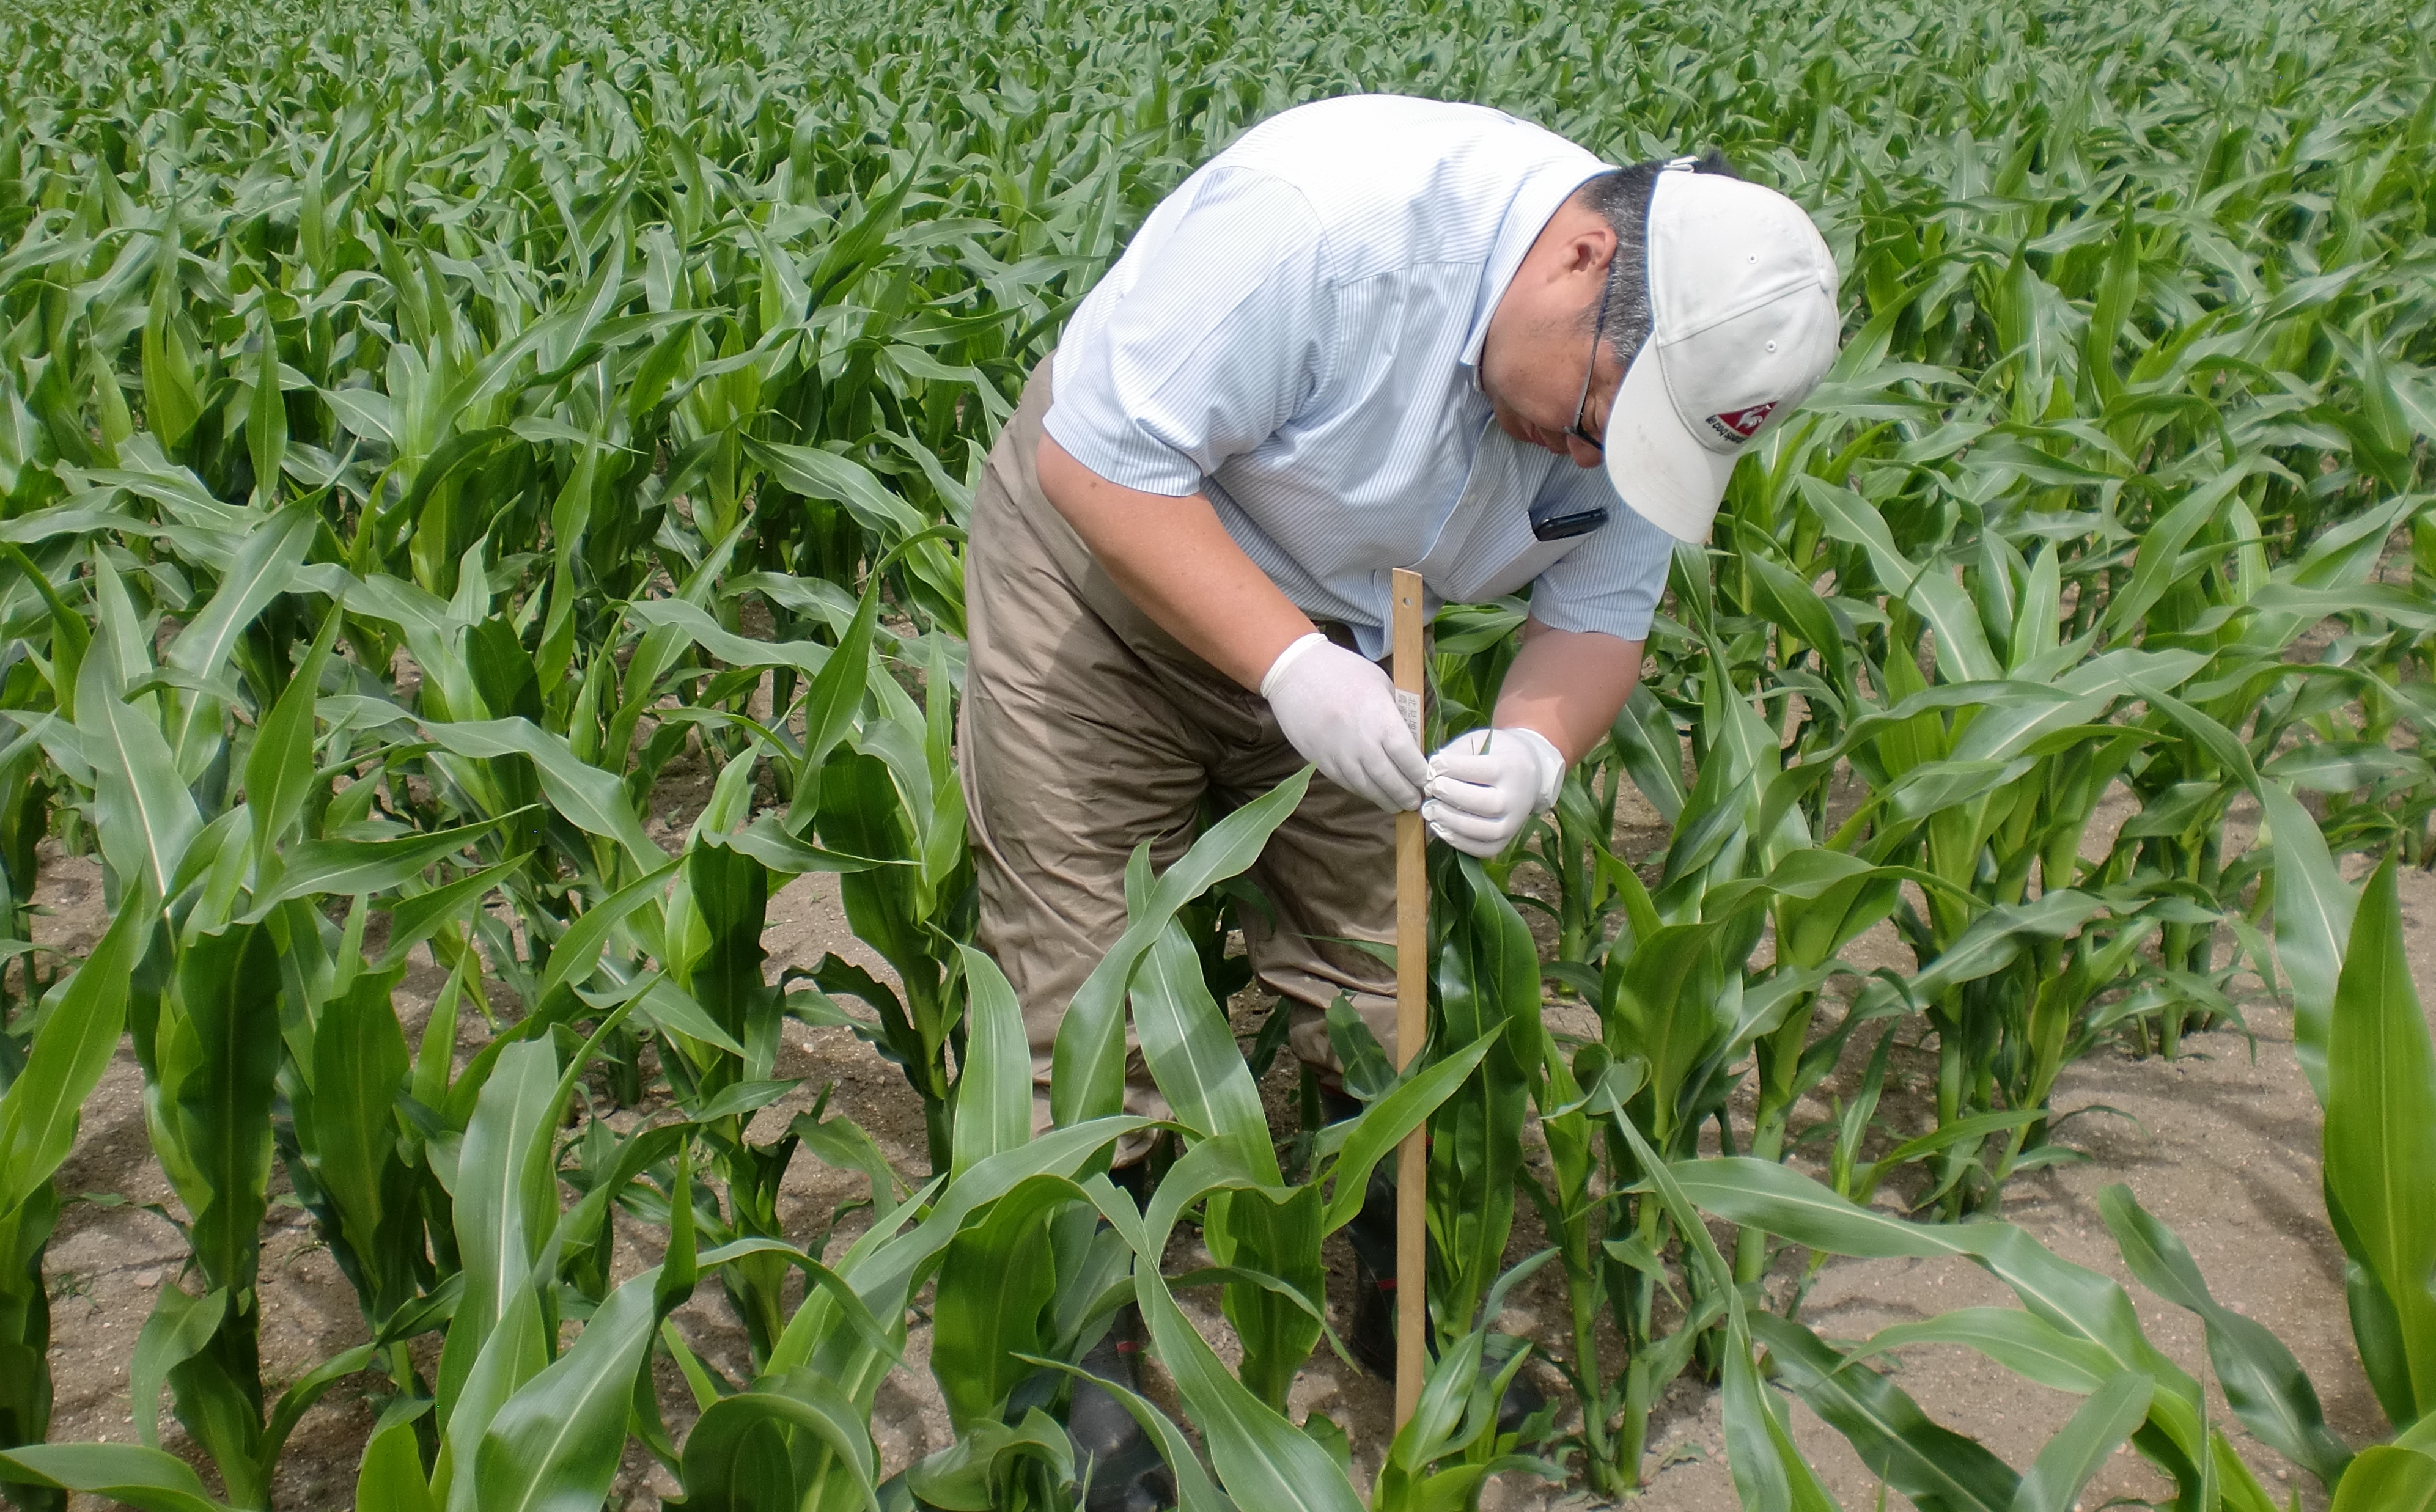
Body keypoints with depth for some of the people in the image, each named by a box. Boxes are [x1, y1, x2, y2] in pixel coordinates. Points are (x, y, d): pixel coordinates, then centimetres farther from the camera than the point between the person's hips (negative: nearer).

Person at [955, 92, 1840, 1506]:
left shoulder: (1655, 368, -16)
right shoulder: (1317, 214, -37)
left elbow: (1599, 622, -7)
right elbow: (1095, 460, -31)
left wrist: (1537, 746, -30)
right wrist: (1294, 670, -39)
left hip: (1335, 630, 5)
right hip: (1108, 554, -5)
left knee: (1377, 980, 6)